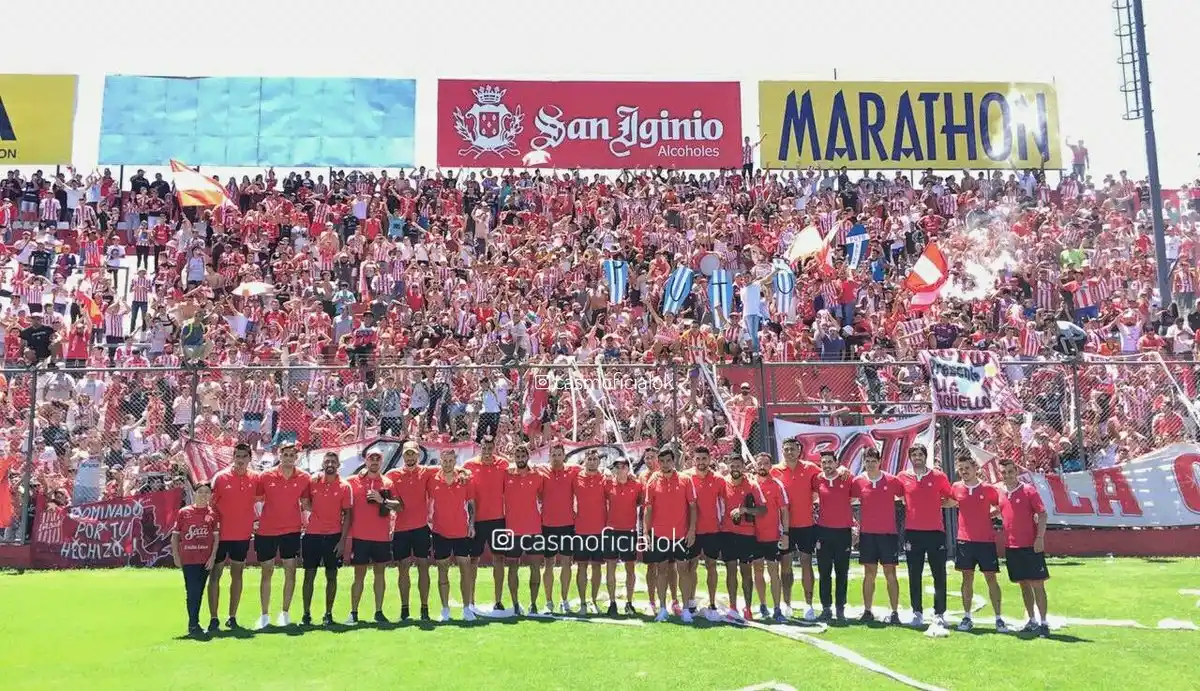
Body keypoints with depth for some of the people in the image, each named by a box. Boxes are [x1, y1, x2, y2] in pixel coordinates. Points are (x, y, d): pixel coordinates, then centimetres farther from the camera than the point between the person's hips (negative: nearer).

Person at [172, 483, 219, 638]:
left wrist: (213, 557, -5)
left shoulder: (213, 513, 4)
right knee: (193, 592, -7)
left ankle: (194, 623, 21)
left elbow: (216, 536, 3)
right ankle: (193, 625, -3)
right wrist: (176, 556, 0)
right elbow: (175, 535, 5)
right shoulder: (184, 512, 3)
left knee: (198, 592, 10)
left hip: (205, 560, 2)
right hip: (188, 559, -2)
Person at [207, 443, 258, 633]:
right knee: (215, 574, 1)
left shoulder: (255, 478, -1)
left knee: (237, 574, 11)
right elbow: (211, 503, -4)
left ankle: (232, 617, 20)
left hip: (243, 535, 3)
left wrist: (254, 521, 3)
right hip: (221, 534, -3)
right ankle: (213, 619, 8)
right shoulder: (221, 477, -8)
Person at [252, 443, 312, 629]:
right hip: (266, 530, 0)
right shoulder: (265, 477, -5)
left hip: (291, 530, 0)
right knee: (266, 572, 6)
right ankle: (265, 615, 15)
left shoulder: (304, 478, -3)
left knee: (290, 571, 3)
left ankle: (285, 613, 15)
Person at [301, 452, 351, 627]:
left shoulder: (344, 486, -2)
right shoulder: (313, 482, 2)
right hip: (312, 535, 1)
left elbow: (347, 514, -1)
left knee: (331, 576, 6)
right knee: (309, 575, 4)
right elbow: (307, 504, 14)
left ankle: (328, 614, 15)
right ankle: (306, 614, 12)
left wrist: (343, 540, -6)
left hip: (334, 536, -1)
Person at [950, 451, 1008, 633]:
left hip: (986, 540, -2)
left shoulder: (988, 489, -4)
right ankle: (967, 617, 12)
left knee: (991, 578, 2)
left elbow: (1002, 506, 7)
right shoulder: (956, 488, 2)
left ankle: (998, 618, 9)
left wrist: (988, 514, 0)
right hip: (964, 541, 2)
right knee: (967, 578, 6)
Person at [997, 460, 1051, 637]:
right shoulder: (1000, 493, 8)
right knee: (1023, 584, 11)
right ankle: (1032, 621, 21)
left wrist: (1040, 537, -15)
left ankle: (1043, 623, 3)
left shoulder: (1029, 490, -6)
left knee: (1037, 583, -3)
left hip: (1031, 545, -5)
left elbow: (1042, 514, -8)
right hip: (1011, 546, 5)